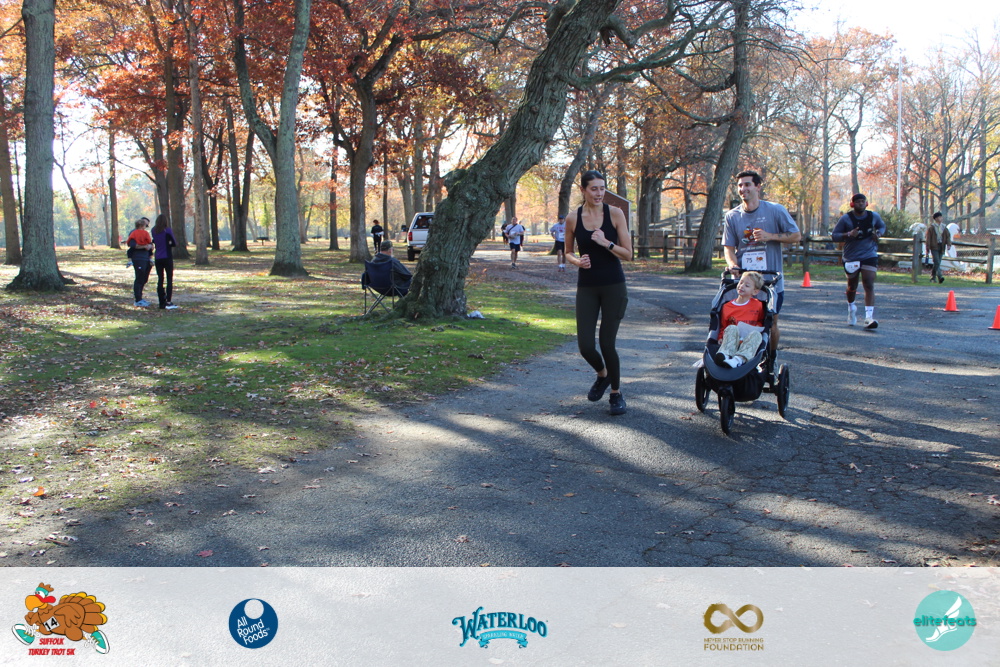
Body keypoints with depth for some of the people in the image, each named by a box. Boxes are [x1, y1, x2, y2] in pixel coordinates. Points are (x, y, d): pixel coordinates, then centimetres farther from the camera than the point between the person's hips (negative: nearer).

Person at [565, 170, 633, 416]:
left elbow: (628, 254, -4)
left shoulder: (615, 214, -4)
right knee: (585, 346, -4)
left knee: (607, 343, -4)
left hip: (613, 286, -2)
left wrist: (606, 243, -19)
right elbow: (568, 252, 13)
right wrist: (577, 261, -9)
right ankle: (602, 375, 30)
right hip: (586, 287, 2)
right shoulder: (573, 218, 0)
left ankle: (616, 393, 20)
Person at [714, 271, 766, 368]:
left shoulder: (758, 305, 16)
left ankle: (739, 359, -55)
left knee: (756, 334, -33)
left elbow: (761, 322, 28)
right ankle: (725, 354, -55)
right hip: (731, 341, 0)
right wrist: (721, 338, 0)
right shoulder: (727, 306, 15)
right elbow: (722, 327, 19)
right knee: (731, 328, -31)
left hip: (749, 342, 0)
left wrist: (757, 328, 6)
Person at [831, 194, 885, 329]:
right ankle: (851, 307, 44)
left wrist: (879, 234, -2)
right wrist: (848, 234, -22)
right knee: (852, 286, 13)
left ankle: (869, 317, -19)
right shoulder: (846, 218, -5)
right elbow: (835, 235, -4)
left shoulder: (874, 216, 3)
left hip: (869, 256, 0)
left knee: (869, 285, -14)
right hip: (851, 257, 0)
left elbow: (882, 226, 22)